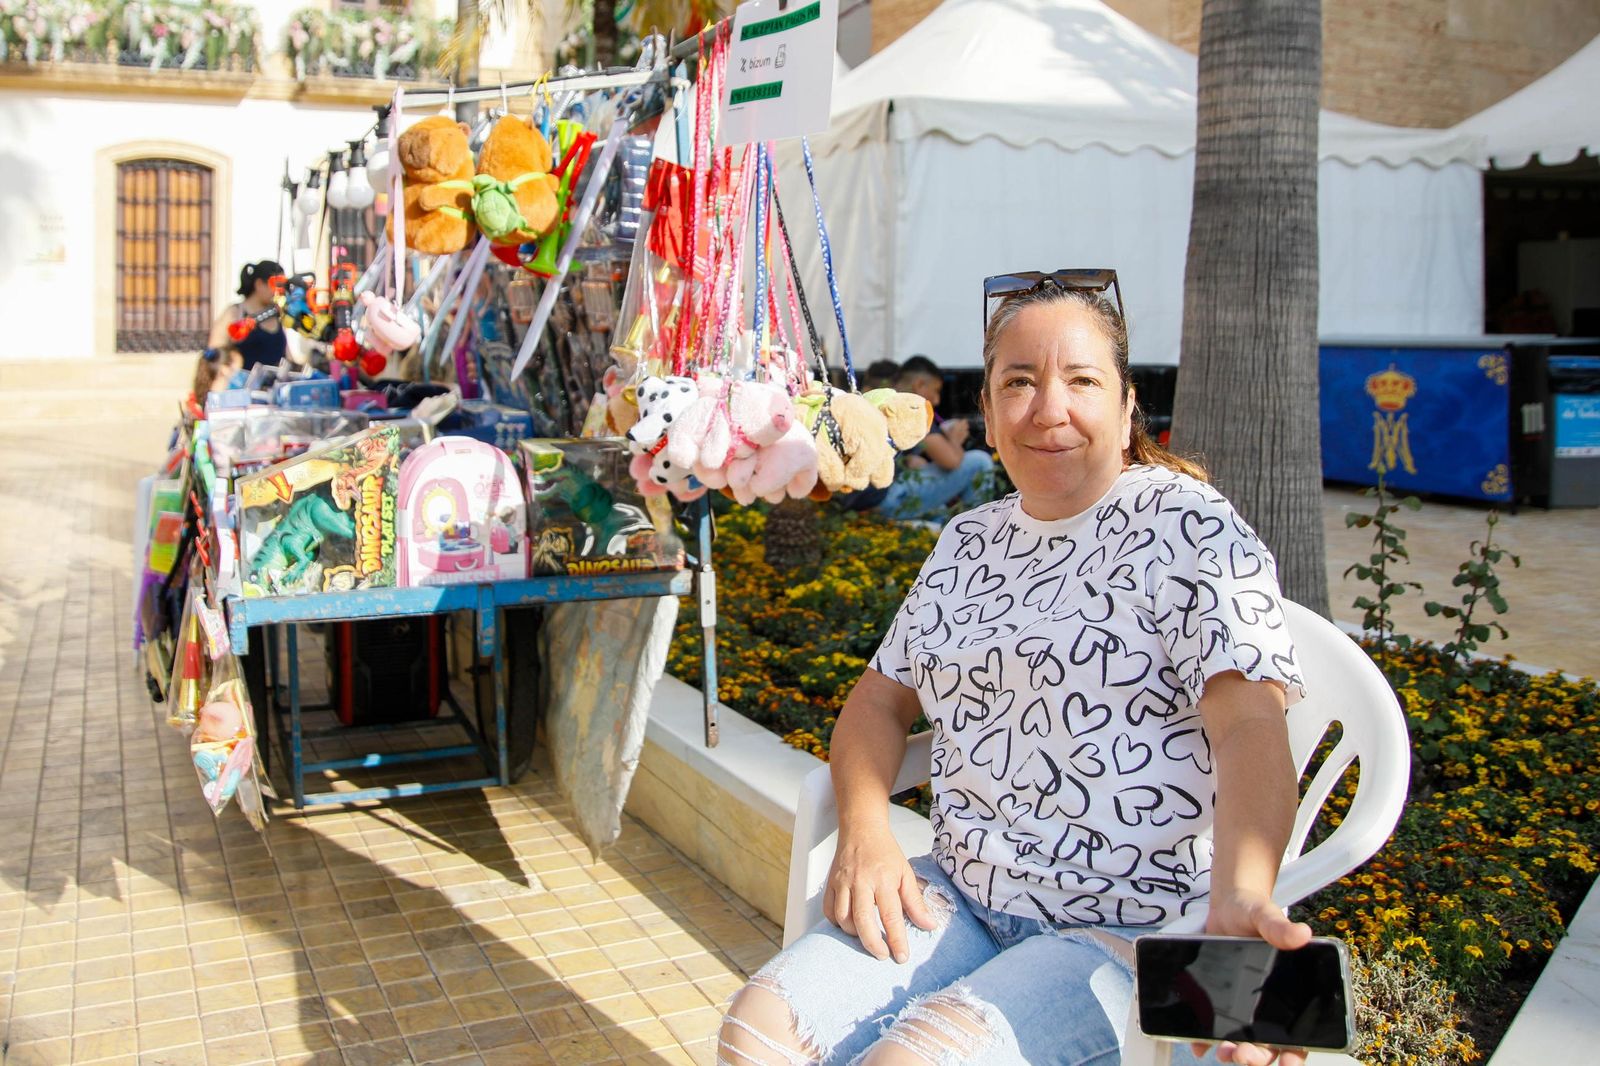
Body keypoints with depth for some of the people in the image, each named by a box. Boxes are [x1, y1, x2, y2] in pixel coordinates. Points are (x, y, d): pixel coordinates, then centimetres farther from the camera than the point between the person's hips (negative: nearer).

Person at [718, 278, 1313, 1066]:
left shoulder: (1187, 528, -6)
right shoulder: (968, 543, 13)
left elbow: (1250, 724, -18)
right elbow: (880, 699, 16)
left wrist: (1239, 900, -36)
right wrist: (864, 832, -4)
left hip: (1136, 934, -5)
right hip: (961, 902, 6)